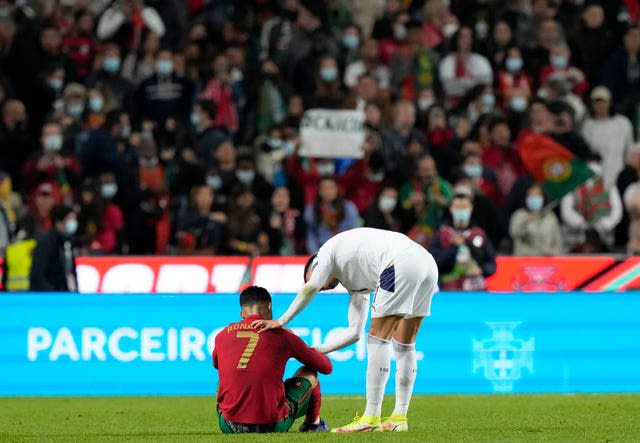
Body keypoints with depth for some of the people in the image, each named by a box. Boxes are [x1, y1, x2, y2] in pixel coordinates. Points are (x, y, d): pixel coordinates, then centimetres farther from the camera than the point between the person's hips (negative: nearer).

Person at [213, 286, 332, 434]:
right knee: (309, 373, 23)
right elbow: (326, 367, 13)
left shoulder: (221, 336, 7)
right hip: (273, 426, -3)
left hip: (231, 427, 3)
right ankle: (313, 423, 47)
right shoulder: (281, 335, 0)